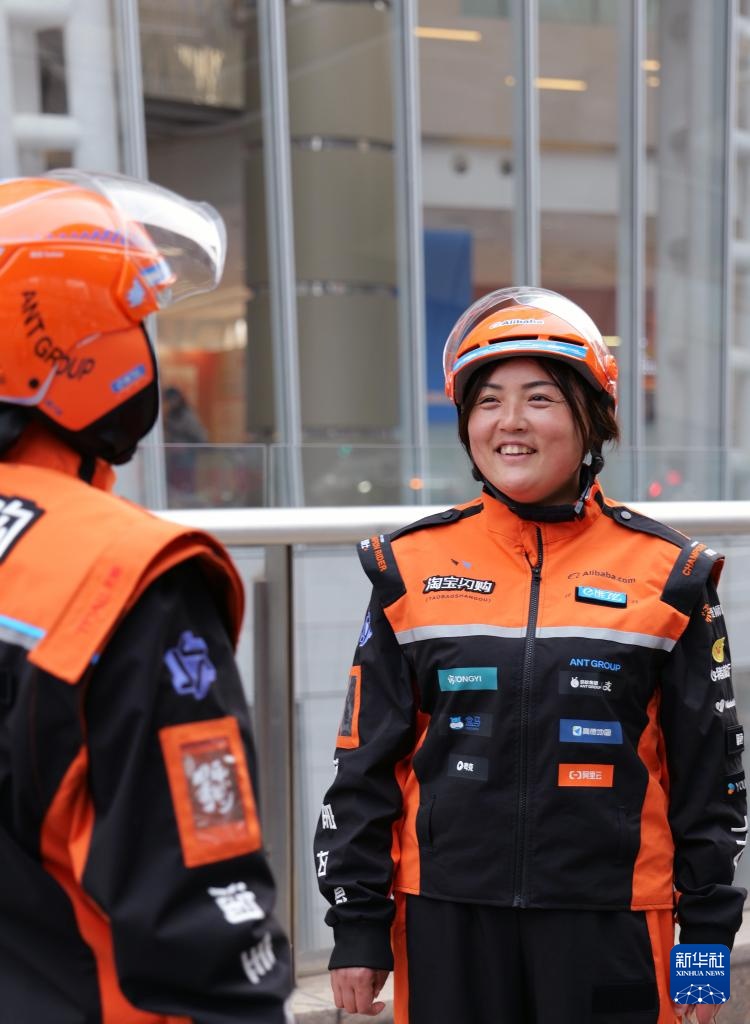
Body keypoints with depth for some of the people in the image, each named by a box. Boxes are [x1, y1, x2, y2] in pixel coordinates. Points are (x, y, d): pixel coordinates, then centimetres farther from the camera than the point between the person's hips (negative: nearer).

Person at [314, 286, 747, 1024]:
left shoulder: (664, 575, 0)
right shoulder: (413, 568, 2)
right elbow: (366, 761, 5)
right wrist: (356, 923, 3)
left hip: (610, 922, -1)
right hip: (447, 920, 1)